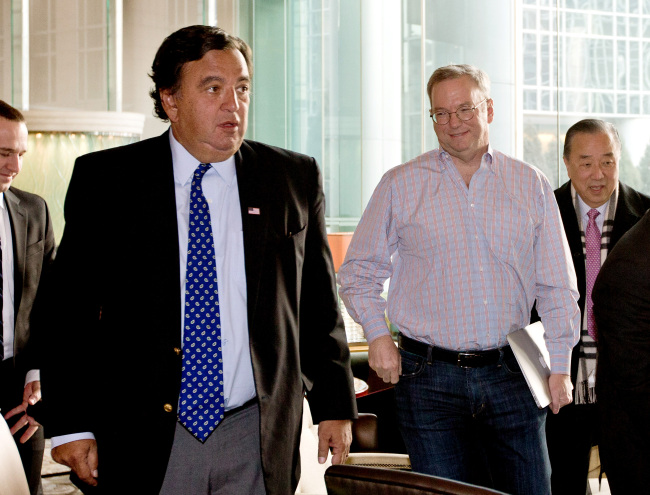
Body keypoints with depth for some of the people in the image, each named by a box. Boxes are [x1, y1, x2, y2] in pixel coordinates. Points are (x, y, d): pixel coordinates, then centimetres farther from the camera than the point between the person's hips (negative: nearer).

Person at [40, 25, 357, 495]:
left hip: (258, 440, 2)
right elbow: (72, 310, 0)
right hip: (142, 446, -1)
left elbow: (319, 306, 8)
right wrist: (71, 425, -5)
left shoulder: (295, 179, 5)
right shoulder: (103, 180, 0)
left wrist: (335, 408, 6)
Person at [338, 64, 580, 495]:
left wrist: (560, 367, 5)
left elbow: (557, 286, 11)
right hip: (429, 379, -1)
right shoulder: (400, 185, 5)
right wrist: (378, 334, -6)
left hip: (510, 374, 1)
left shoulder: (531, 185, 9)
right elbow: (359, 271, 10)